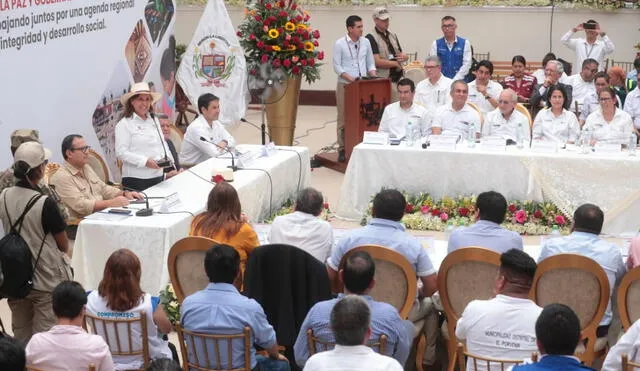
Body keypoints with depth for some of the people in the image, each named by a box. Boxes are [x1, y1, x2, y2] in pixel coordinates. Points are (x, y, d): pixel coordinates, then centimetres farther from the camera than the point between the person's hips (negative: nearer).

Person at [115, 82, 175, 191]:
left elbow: (163, 143, 21)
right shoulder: (124, 124, -6)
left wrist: (167, 157, 0)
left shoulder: (154, 120, 15)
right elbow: (121, 152, -13)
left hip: (158, 176, 6)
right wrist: (145, 161, -20)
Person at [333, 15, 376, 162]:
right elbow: (337, 66, -8)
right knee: (344, 118, 1)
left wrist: (374, 77, -4)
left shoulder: (365, 42, 7)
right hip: (345, 84, -4)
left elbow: (370, 63, 13)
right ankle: (342, 150, 7)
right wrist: (350, 78, -19)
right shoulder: (340, 44, -5)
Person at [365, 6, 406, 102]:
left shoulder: (393, 36, 18)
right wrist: (396, 63, -6)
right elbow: (377, 62, -15)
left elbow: (401, 54, 20)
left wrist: (403, 57, -5)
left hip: (398, 78, 7)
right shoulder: (371, 38, -6)